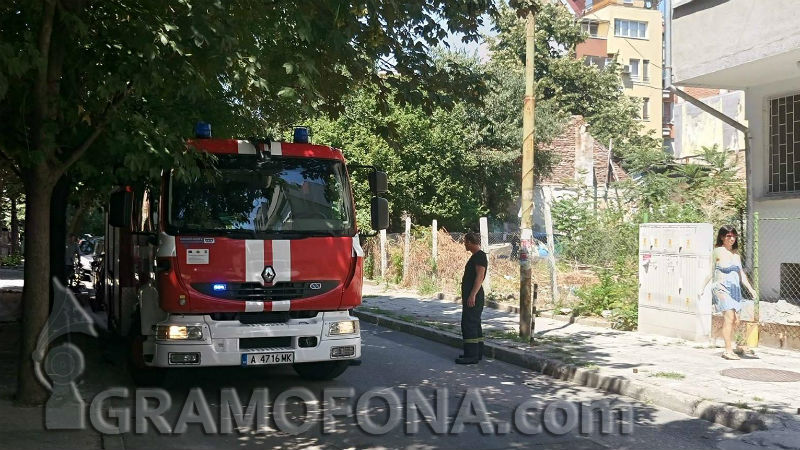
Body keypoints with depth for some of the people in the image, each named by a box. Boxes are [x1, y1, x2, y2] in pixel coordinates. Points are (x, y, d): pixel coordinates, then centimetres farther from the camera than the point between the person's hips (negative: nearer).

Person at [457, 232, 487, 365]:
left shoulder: (480, 256, -13)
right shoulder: (476, 256, 20)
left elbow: (480, 277, -22)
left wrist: (472, 295, -28)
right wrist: (466, 296, 26)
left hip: (473, 297, -11)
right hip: (471, 297, 11)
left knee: (469, 324, -12)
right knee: (474, 325, 14)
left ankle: (471, 355, -13)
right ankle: (477, 353, 19)